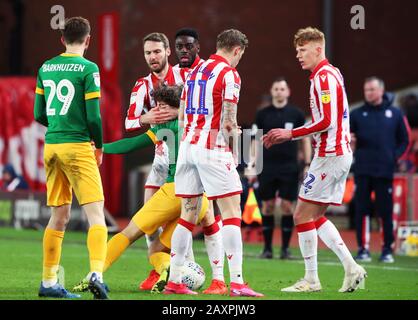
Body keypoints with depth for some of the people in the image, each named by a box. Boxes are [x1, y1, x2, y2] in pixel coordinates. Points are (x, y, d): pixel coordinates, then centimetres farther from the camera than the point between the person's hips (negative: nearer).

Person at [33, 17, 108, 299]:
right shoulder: (88, 69, -7)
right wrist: (99, 146, 5)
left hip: (51, 146, 6)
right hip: (78, 147, -6)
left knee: (59, 216, 14)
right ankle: (96, 273, -24)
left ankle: (48, 282, 16)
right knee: (96, 213, -7)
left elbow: (39, 114, 13)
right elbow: (94, 116, -10)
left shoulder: (46, 68, 10)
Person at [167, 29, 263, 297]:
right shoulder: (229, 74, -8)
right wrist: (234, 134, 5)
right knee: (231, 212, -6)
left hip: (187, 145, 8)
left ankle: (174, 280, 10)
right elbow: (229, 123, -13)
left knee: (189, 214, 11)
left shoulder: (195, 71, 16)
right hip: (213, 149, -8)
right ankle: (237, 282, -13)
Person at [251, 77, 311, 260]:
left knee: (287, 206, -3)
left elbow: (305, 140, 7)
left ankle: (285, 248, 4)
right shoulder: (263, 114, 6)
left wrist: (307, 164, 0)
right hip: (267, 167, 1)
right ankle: (267, 248, 8)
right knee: (267, 206, 2)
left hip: (289, 168, -1)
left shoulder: (296, 114, 3)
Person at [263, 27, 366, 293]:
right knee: (315, 216, 13)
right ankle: (351, 268, 8)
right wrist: (287, 136, 16)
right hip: (341, 154, 10)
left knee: (303, 214, -5)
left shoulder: (324, 76, -14)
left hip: (329, 155, -10)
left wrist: (291, 134, -13)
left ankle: (311, 280, -1)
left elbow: (326, 122, -20)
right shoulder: (331, 73, 17)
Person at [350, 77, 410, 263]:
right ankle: (363, 249, 6)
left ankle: (387, 249, 8)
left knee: (386, 211, 0)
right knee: (362, 209, 0)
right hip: (362, 170, 1)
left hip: (385, 171, -1)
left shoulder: (395, 113, 7)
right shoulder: (357, 114, 8)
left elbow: (404, 140, 10)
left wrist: (395, 155, -5)